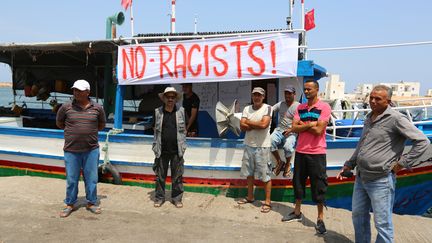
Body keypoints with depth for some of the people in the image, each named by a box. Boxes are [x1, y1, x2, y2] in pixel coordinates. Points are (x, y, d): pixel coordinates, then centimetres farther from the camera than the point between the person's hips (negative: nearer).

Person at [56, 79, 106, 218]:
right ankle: (69, 204, 27)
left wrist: (88, 130, 6)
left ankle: (91, 203, 27)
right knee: (71, 179, 10)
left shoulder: (97, 108, 0)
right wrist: (73, 130, 8)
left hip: (91, 150, 1)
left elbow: (101, 125, 14)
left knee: (91, 178, 10)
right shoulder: (66, 107, -3)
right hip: (71, 151, 0)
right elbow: (59, 124, 12)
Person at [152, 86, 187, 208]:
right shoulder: (158, 112, 4)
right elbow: (155, 128, 11)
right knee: (160, 176, 8)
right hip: (162, 150, 0)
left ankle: (177, 198, 18)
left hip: (177, 150, 0)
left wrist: (182, 145, 4)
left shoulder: (181, 111, 5)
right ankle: (159, 198, 22)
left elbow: (184, 129, 10)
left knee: (177, 176, 6)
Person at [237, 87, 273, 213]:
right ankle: (250, 197, 32)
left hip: (262, 147, -6)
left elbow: (264, 124, -21)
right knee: (249, 172, 16)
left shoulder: (267, 108, -7)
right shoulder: (247, 109, 7)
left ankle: (267, 201, 9)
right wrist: (257, 124, -14)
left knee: (265, 175, -1)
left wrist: (248, 122, -8)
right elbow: (242, 126, -3)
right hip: (248, 145, 6)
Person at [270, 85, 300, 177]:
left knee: (288, 146, -32)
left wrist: (291, 130, -22)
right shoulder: (280, 104, 11)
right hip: (279, 130, 4)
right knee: (271, 141, -27)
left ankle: (288, 164, 1)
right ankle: (279, 162, -4)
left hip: (292, 133, -3)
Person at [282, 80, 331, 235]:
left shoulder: (324, 107, -7)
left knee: (318, 187, 1)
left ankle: (320, 219, 12)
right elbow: (294, 128, -2)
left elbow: (318, 130, -17)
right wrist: (310, 124, -14)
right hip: (300, 151, 5)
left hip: (317, 153, -5)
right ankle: (297, 212, 29)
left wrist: (302, 125, -7)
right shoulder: (300, 108, 9)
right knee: (298, 182, 14)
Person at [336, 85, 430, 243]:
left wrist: (402, 163, -14)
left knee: (382, 223, 2)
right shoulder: (369, 119, 12)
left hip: (381, 180, -8)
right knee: (358, 216, 18)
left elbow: (422, 142, -14)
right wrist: (349, 165, 24)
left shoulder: (396, 119, -12)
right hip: (360, 178, 8)